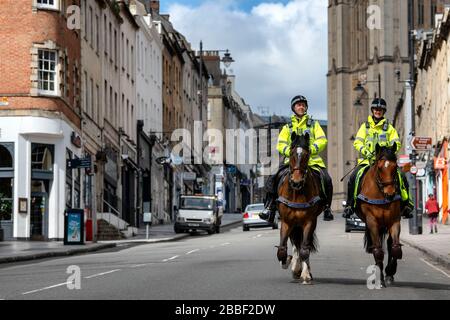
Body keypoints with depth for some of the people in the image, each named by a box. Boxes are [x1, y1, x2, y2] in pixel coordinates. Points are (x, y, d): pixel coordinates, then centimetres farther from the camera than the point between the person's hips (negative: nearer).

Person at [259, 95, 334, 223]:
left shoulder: (314, 124, 18)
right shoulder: (287, 127, 21)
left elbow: (322, 141, 3)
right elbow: (281, 145, 9)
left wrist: (310, 149, -16)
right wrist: (290, 151, -14)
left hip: (312, 161, -1)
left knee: (327, 180, -24)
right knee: (272, 180, -18)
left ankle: (327, 208, -7)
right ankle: (269, 208, -12)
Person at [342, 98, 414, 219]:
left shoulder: (389, 128, 13)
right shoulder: (365, 126, 14)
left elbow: (396, 143, 8)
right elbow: (357, 142, 6)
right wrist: (365, 151, -13)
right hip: (367, 160, 0)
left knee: (402, 177, -19)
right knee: (353, 177, -21)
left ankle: (406, 205, -9)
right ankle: (349, 205, -8)